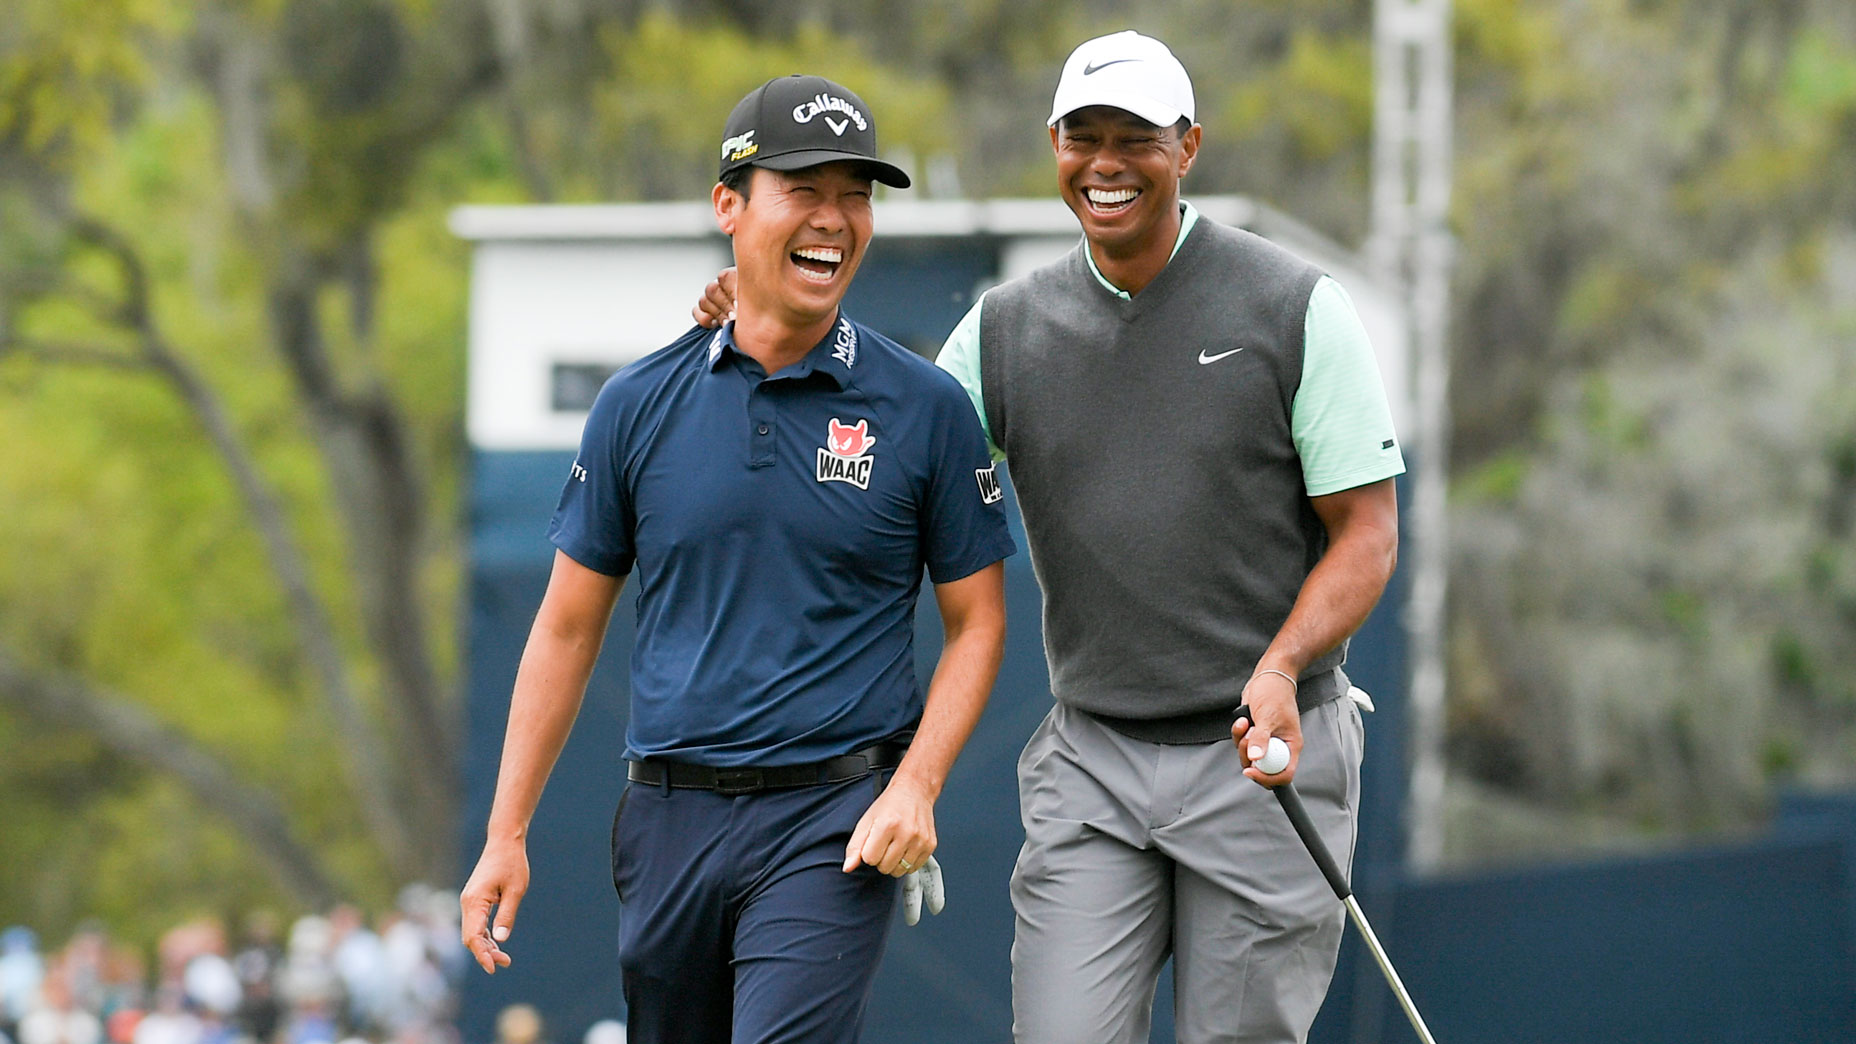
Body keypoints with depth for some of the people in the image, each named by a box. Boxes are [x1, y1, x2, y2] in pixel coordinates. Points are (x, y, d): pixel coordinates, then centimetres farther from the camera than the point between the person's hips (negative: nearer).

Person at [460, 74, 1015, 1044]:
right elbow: (569, 627, 10)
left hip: (834, 823, -3)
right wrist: (505, 834, 6)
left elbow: (976, 622, 5)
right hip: (671, 817, 3)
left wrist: (916, 786, -11)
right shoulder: (639, 404, 5)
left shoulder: (925, 407, 1)